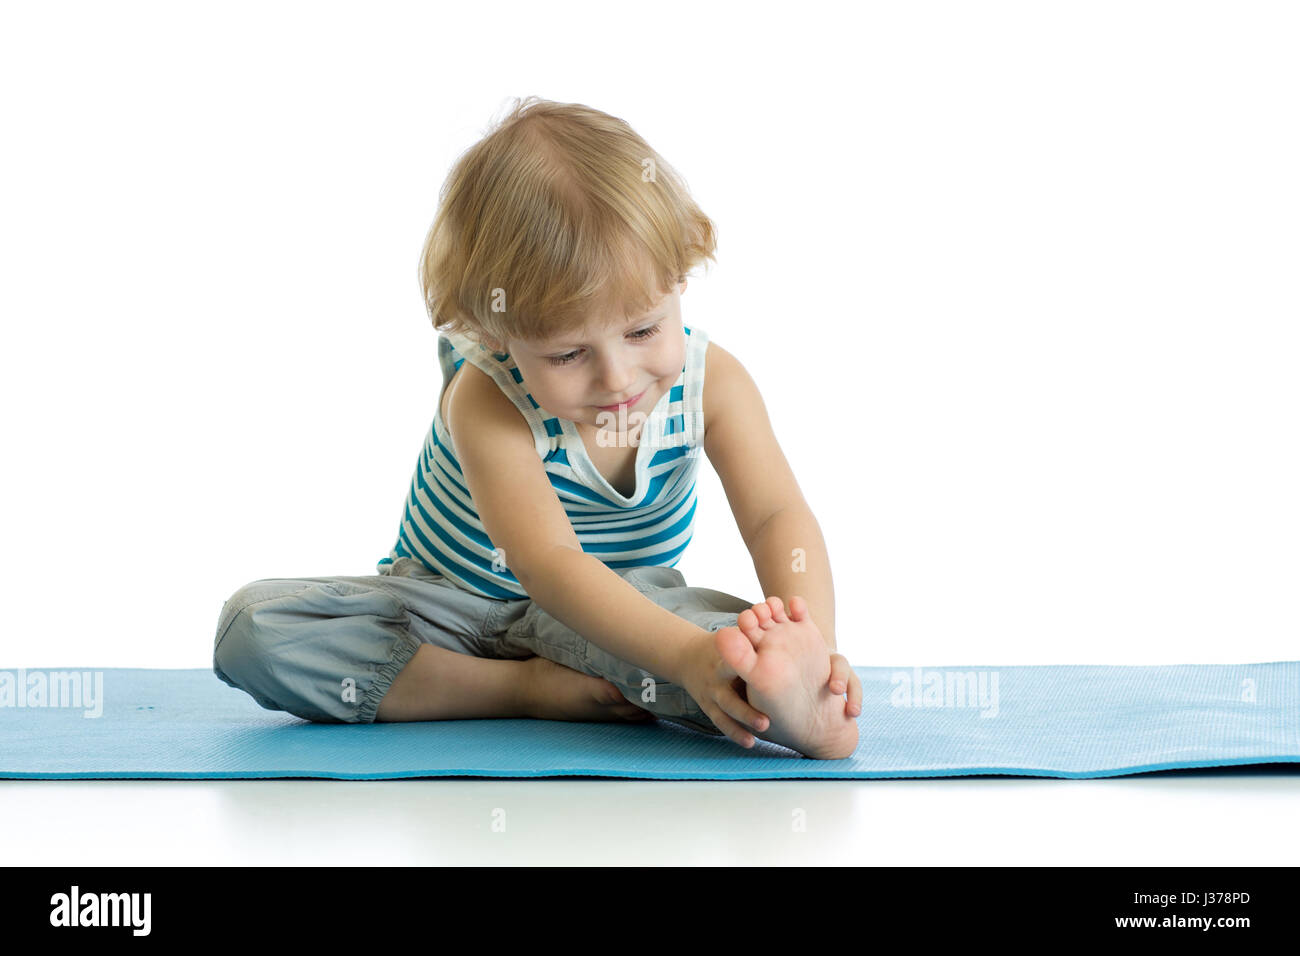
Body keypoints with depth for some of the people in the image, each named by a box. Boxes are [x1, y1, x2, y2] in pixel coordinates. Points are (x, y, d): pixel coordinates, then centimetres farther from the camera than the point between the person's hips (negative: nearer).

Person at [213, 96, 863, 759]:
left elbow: (778, 518, -23)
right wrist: (687, 655, -56)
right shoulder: (487, 402, -29)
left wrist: (811, 639, -46)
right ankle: (526, 688, -30)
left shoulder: (710, 380, -16)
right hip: (452, 609, 0)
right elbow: (548, 562, -41)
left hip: (621, 606, 0)